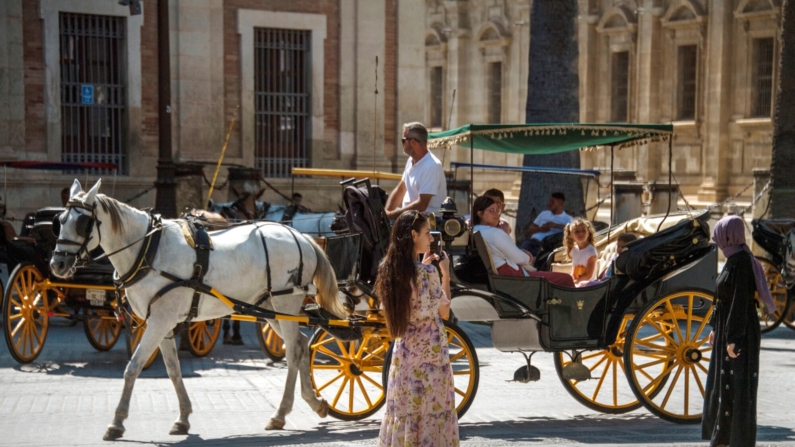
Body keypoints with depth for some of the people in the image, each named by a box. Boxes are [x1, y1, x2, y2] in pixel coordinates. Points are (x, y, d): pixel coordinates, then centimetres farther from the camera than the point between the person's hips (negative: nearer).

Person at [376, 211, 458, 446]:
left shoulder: (389, 269, 1)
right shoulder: (428, 272, -17)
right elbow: (444, 310, -6)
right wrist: (445, 273, 0)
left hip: (403, 350, 6)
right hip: (430, 350, -6)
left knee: (403, 410, 12)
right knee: (432, 411, 2)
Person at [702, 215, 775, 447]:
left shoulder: (741, 262, -19)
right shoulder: (734, 259, 10)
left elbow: (740, 302, -22)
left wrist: (734, 338, -23)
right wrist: (716, 328, 21)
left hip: (739, 332, -10)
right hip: (727, 329, 10)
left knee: (737, 386, -4)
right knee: (722, 382, 17)